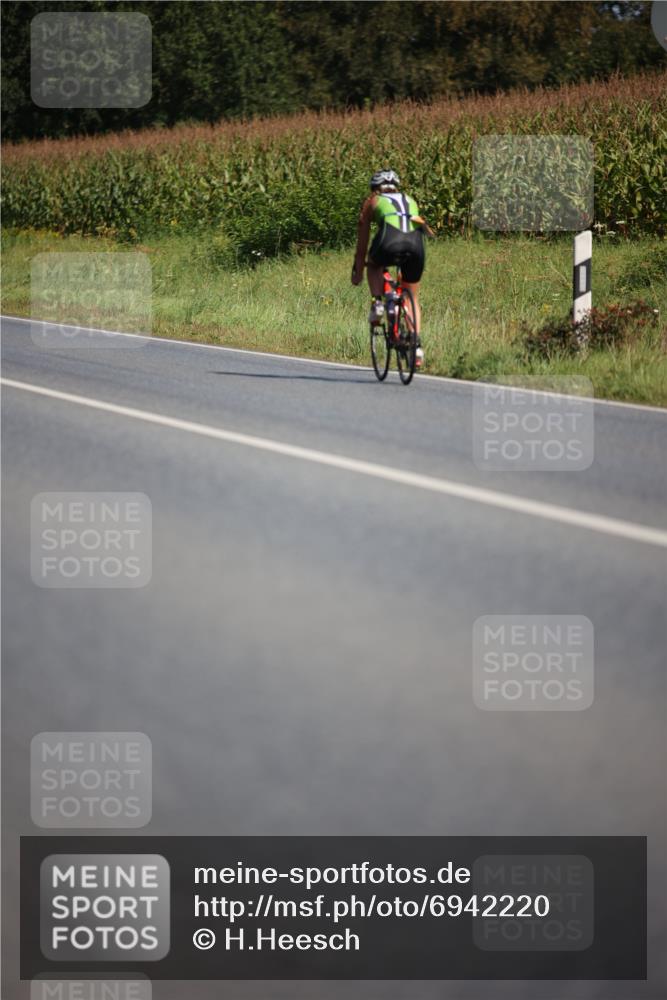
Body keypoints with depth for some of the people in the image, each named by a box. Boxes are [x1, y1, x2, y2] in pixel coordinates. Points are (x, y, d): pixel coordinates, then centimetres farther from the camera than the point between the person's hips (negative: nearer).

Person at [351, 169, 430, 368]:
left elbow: (362, 242, 32)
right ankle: (417, 345, 9)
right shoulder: (410, 201, 37)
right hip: (415, 243, 3)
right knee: (412, 298, 21)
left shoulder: (372, 202, 29)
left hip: (390, 242, -3)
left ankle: (377, 303, 10)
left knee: (373, 265, 33)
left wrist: (357, 272, 43)